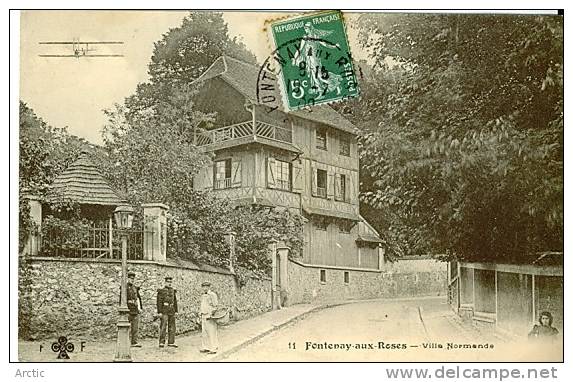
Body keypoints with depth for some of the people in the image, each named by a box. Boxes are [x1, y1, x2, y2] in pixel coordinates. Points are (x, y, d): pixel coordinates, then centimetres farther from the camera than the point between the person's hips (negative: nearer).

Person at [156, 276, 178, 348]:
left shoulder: (173, 291, 13)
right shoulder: (161, 291, -4)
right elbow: (159, 302, -7)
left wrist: (176, 311, 11)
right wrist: (159, 312, -13)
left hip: (172, 311, 6)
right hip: (164, 311, -6)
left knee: (172, 327, 6)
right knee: (163, 326, -8)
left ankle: (171, 342, 11)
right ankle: (161, 342, -5)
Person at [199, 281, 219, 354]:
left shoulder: (212, 295, -10)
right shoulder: (203, 296, 16)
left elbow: (215, 306, -14)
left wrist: (210, 314, -18)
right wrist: (201, 314, 18)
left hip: (210, 316, -8)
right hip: (204, 316, 8)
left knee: (211, 333, -6)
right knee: (204, 333, 10)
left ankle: (213, 349, -3)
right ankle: (206, 347, 17)